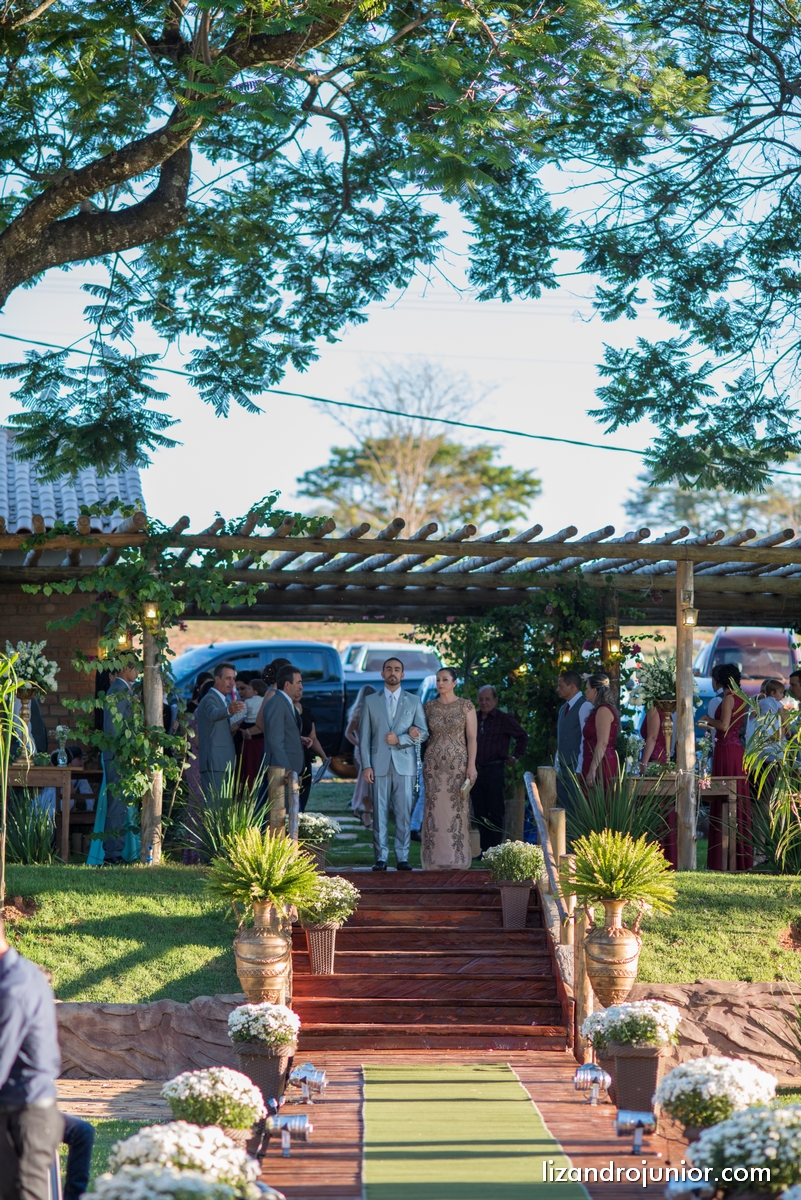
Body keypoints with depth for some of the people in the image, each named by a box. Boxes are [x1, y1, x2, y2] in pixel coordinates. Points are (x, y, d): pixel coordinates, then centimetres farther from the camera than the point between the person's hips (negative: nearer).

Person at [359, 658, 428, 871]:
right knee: (380, 813, -2)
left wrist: (400, 739, -9)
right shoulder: (370, 701, 10)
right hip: (379, 764, 0)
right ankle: (381, 858, 2)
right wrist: (366, 765, -2)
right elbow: (364, 735, 7)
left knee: (404, 813, -3)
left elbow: (423, 732, 6)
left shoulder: (413, 701, 11)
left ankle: (402, 857, 1)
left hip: (404, 764, 0)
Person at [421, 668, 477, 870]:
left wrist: (471, 765, -9)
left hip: (458, 763, -2)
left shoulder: (465, 706, 1)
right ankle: (436, 859, 4)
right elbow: (424, 734, 13)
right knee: (435, 809, 0)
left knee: (457, 809, -2)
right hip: (434, 763, 2)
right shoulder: (429, 707, 8)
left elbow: (471, 737, -2)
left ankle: (457, 860, 3)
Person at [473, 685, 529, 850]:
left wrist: (515, 757, 5)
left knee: (496, 812, -3)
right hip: (476, 770, 5)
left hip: (495, 770, -5)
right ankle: (484, 849, 11)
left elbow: (523, 736, 7)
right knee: (479, 812, 6)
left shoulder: (503, 719, -1)